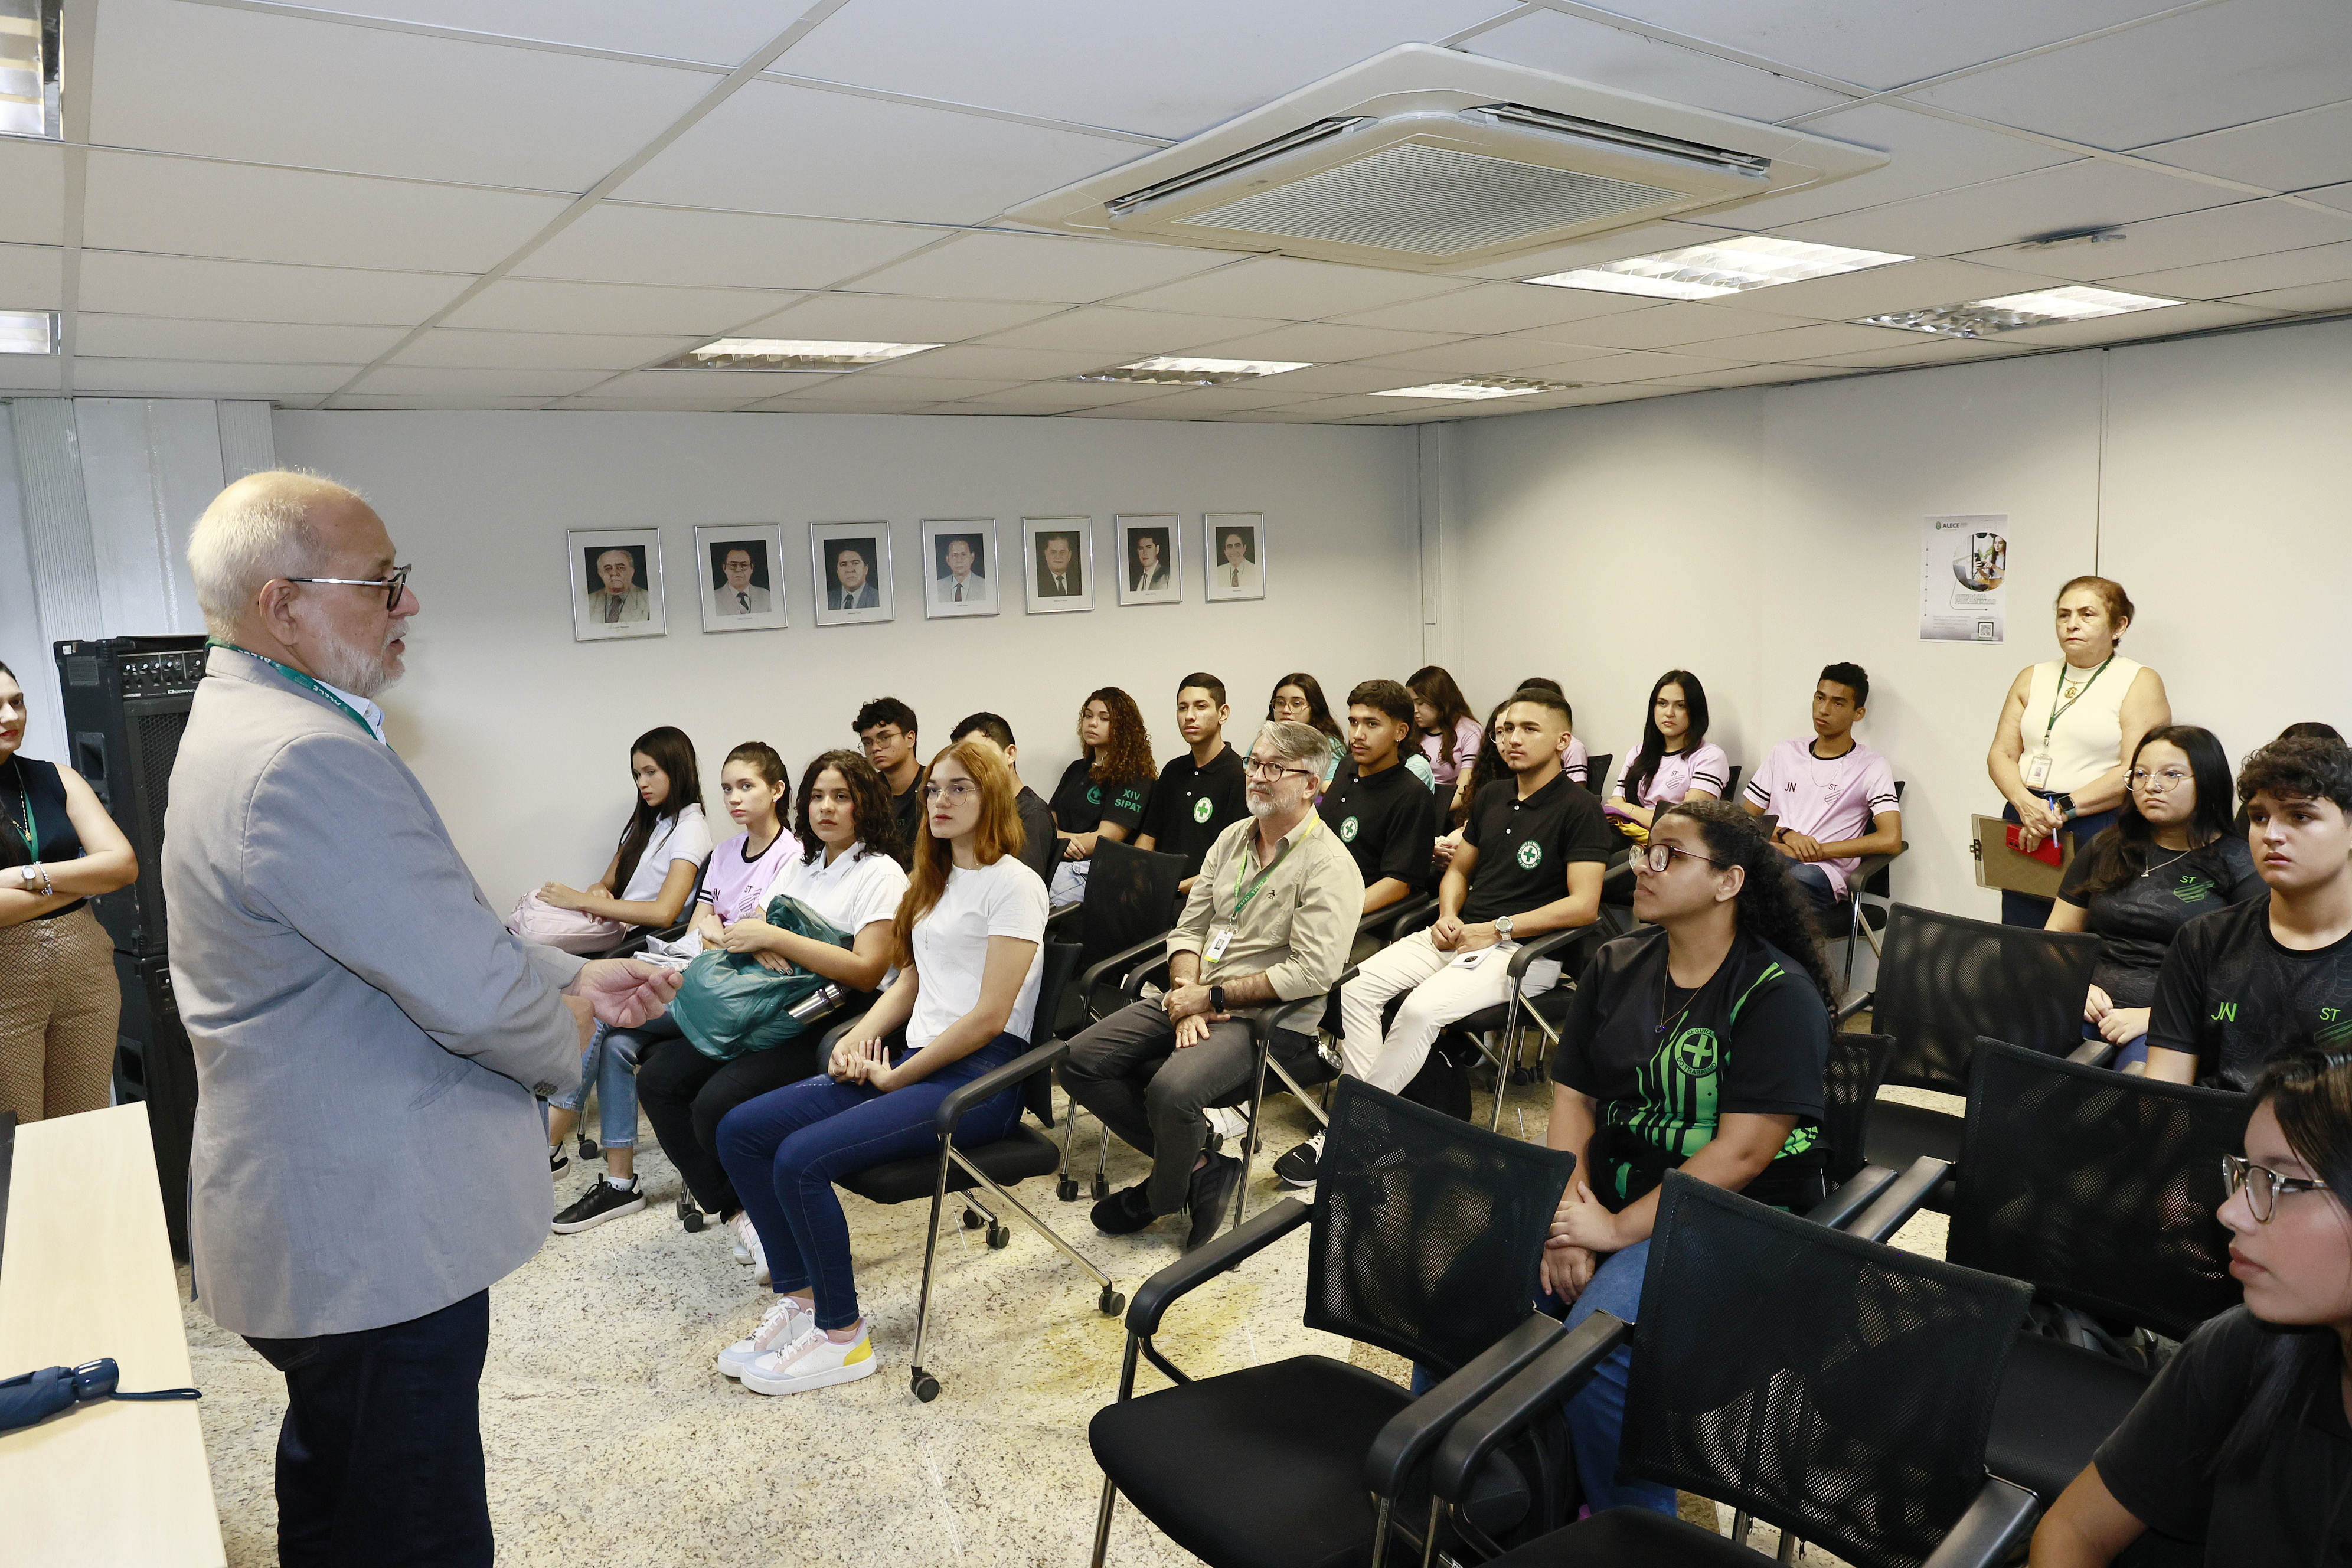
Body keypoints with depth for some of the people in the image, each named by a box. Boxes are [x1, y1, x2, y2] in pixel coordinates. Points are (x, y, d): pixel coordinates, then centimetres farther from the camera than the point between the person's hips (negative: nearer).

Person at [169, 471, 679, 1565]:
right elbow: (474, 993, -26)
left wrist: (571, 975, 9)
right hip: (375, 1246, -11)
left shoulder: (245, 727, 10)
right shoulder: (307, 758, -26)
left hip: (319, 1227, 11)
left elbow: (424, 931, 17)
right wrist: (566, 1032, -5)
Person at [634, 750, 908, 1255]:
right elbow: (755, 930, 16)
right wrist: (753, 939, -10)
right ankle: (737, 1211, -4)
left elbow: (866, 972, -18)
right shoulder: (797, 863, 18)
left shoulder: (881, 874, -7)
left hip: (830, 1024, -8)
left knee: (717, 1105, -25)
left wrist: (773, 937, -18)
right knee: (657, 1079, -7)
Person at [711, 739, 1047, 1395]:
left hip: (981, 1076, -9)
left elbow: (989, 1017, -15)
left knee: (801, 1158, -24)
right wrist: (860, 1036, 0)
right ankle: (798, 1295, 6)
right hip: (916, 1059, 9)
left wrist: (897, 1076, -10)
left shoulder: (1014, 883, -8)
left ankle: (842, 1335, -6)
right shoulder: (936, 880, 20)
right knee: (741, 1130, -4)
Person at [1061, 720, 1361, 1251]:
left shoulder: (1329, 866, -11)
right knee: (1081, 1062, -7)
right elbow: (1188, 929, 13)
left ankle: (1161, 1195, 1)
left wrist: (1211, 998, -16)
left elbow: (1313, 972, -20)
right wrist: (1187, 998, -7)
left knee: (1172, 1090, -32)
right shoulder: (1232, 838, 13)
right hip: (1194, 998, 8)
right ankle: (1197, 1163, 1)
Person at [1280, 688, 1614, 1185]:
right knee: (1355, 985, -14)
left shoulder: (1579, 808, -6)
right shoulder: (1491, 797, 17)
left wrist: (1496, 929, -15)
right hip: (1461, 935, 8)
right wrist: (1448, 917, 4)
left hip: (1526, 950, -7)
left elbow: (1583, 906, -15)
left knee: (1422, 1008, -30)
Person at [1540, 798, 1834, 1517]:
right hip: (1607, 1190, 6)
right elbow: (1573, 1099, 7)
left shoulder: (1778, 994, -9)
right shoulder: (1615, 967, 10)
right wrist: (1568, 1216, -9)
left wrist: (1618, 1229, -17)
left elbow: (1742, 1152, -16)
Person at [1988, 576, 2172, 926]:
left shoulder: (2140, 683, 2)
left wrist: (2062, 810, -14)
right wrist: (2026, 803, -10)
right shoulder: (2032, 678, 17)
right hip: (2025, 830, 4)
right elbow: (2001, 754, 9)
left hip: (2097, 831, -4)